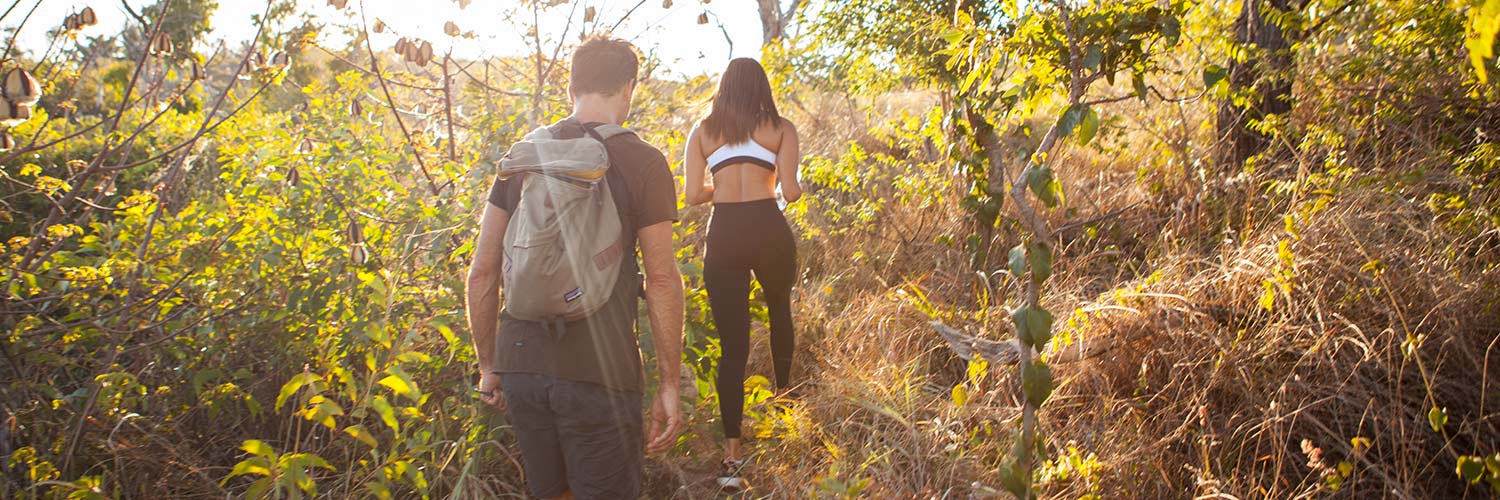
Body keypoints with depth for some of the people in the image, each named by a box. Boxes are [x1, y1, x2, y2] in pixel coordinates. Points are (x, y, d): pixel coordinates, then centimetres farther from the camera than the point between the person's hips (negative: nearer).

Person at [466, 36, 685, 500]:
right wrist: (669, 385, -1)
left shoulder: (521, 157, 6)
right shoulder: (643, 163, -6)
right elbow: (662, 281, -8)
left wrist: (488, 365, 17)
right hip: (599, 374, -5)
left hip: (520, 364, 5)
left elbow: (482, 274, 7)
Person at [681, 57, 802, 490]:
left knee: (733, 346, 2)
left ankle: (732, 453, -2)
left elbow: (694, 194, 4)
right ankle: (784, 390, 43)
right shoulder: (780, 128, 6)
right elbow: (790, 191, -2)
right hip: (769, 229, 0)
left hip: (724, 235, 1)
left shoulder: (702, 132, 10)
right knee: (779, 308, 30)